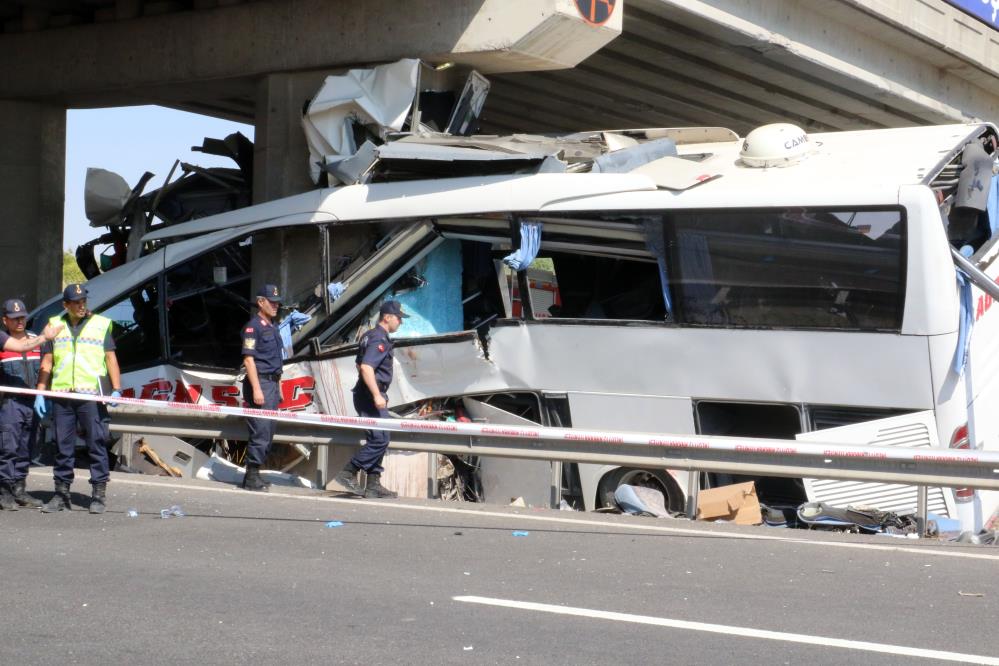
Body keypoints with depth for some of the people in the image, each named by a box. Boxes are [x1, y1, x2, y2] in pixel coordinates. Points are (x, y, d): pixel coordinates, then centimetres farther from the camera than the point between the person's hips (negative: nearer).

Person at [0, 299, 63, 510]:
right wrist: (44, 338, -16)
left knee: (25, 449, 8)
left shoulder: (35, 338, 17)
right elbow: (20, 347, -20)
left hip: (32, 401, 6)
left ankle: (19, 490, 14)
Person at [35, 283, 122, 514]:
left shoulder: (101, 324, 7)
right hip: (61, 394, 2)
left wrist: (116, 389, -4)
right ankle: (62, 494, 13)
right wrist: (40, 393, 6)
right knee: (63, 446, 6)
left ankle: (99, 494, 2)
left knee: (97, 444, -3)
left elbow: (111, 358, 6)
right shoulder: (54, 325, 12)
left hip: (92, 394, -2)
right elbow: (46, 362, 14)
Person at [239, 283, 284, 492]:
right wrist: (256, 389, -21)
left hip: (272, 383, 9)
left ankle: (254, 474, 15)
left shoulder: (273, 326, 19)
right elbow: (248, 359, -15)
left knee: (268, 431, 9)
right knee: (260, 431, -10)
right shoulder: (253, 326, -8)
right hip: (260, 382, -9)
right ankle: (251, 477, -6)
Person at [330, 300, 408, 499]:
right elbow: (366, 367, -26)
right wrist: (377, 395, -29)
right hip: (370, 396, -11)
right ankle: (347, 474, -10)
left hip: (367, 395, 11)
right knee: (380, 439, -12)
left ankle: (373, 484, 12)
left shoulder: (370, 336, 18)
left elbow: (360, 364, 27)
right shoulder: (379, 339, -15)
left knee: (377, 440, 11)